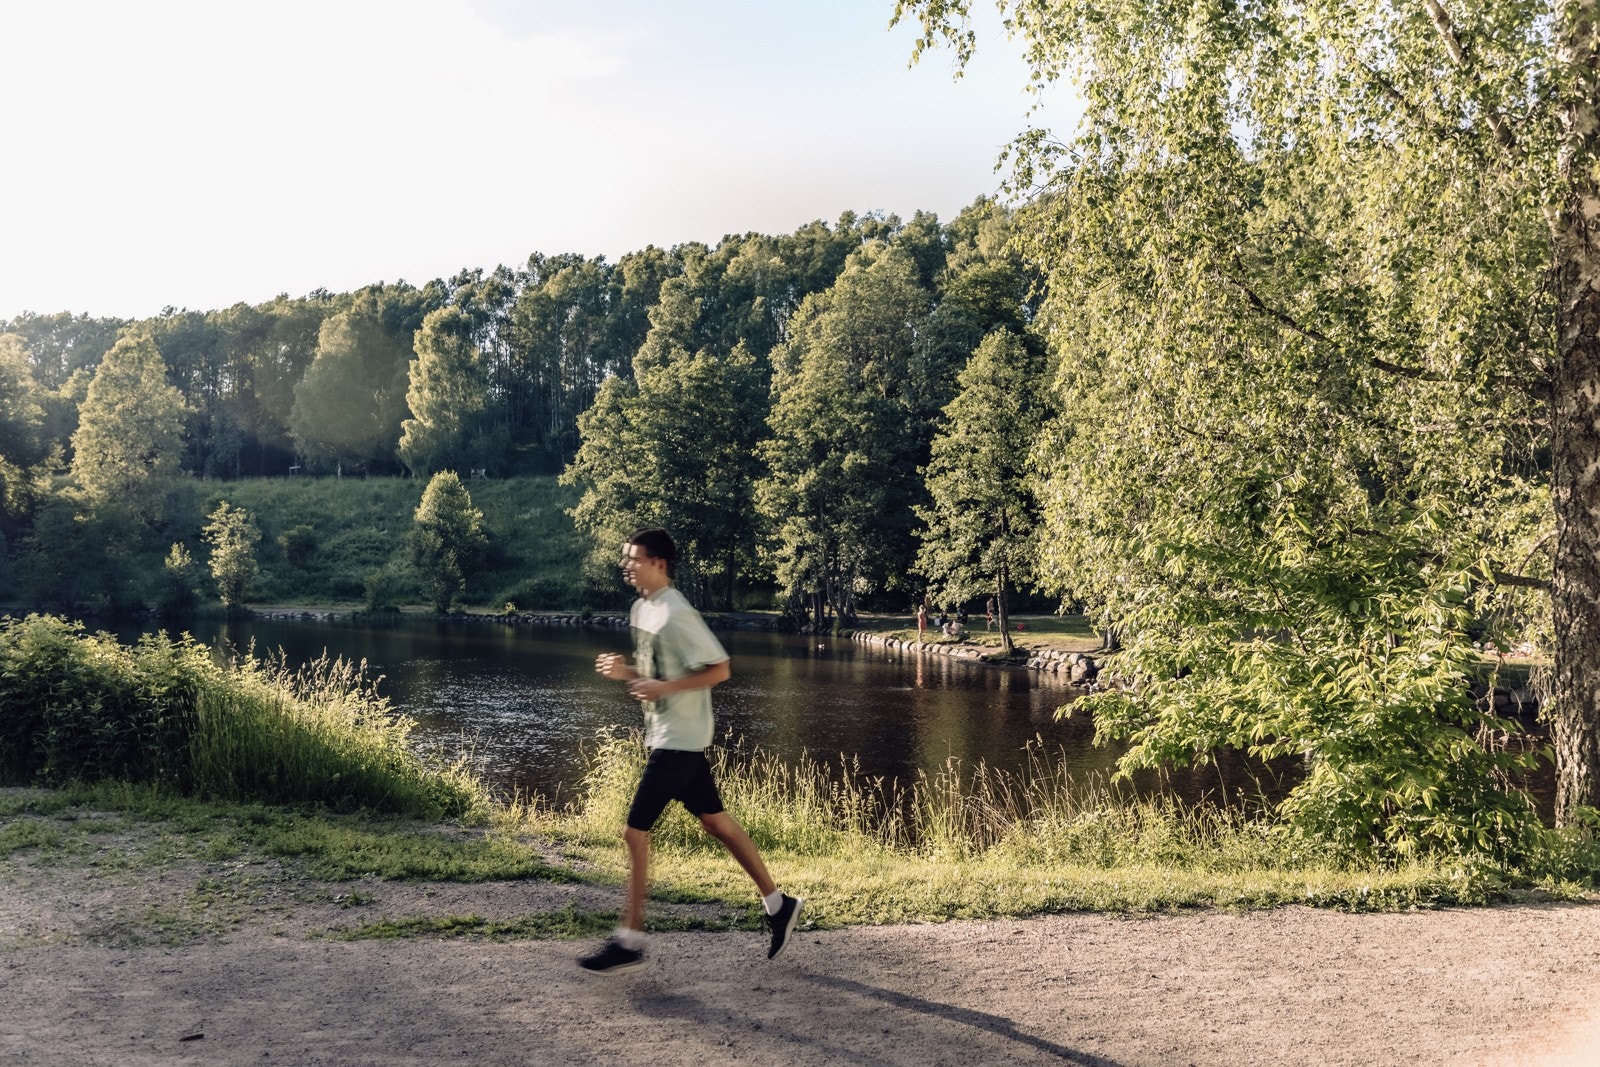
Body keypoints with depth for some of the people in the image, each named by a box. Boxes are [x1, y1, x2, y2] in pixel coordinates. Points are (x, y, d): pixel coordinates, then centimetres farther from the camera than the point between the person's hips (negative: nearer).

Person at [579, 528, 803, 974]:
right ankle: (778, 903, 26)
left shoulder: (677, 614, -19)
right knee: (716, 821, 15)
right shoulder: (640, 608, 9)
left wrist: (664, 688, -24)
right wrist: (625, 671, 1)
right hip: (665, 736, 10)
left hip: (678, 740, -10)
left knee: (635, 832, -7)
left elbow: (719, 670, -19)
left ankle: (629, 940, 4)